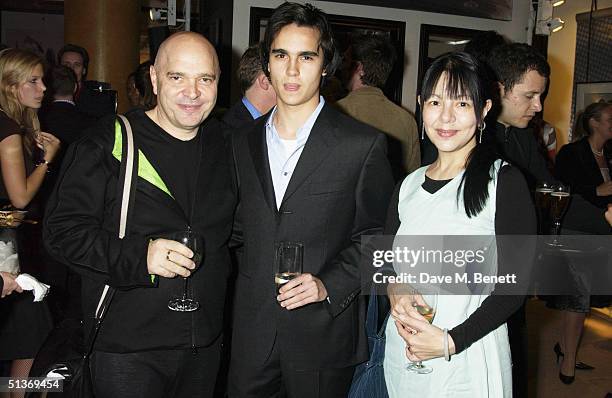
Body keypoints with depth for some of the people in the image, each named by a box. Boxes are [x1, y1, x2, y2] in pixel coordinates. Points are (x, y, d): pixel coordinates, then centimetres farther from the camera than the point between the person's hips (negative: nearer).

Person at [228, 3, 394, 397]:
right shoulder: (243, 142, 7)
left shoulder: (365, 145, -7)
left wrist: (329, 285, -15)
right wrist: (250, 283, 4)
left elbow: (375, 237, -3)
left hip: (324, 335, -3)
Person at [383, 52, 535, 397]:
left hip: (468, 363, -4)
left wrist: (451, 341, -17)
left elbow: (515, 285, -11)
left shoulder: (505, 181, -9)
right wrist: (395, 293, -10)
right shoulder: (409, 185, 5)